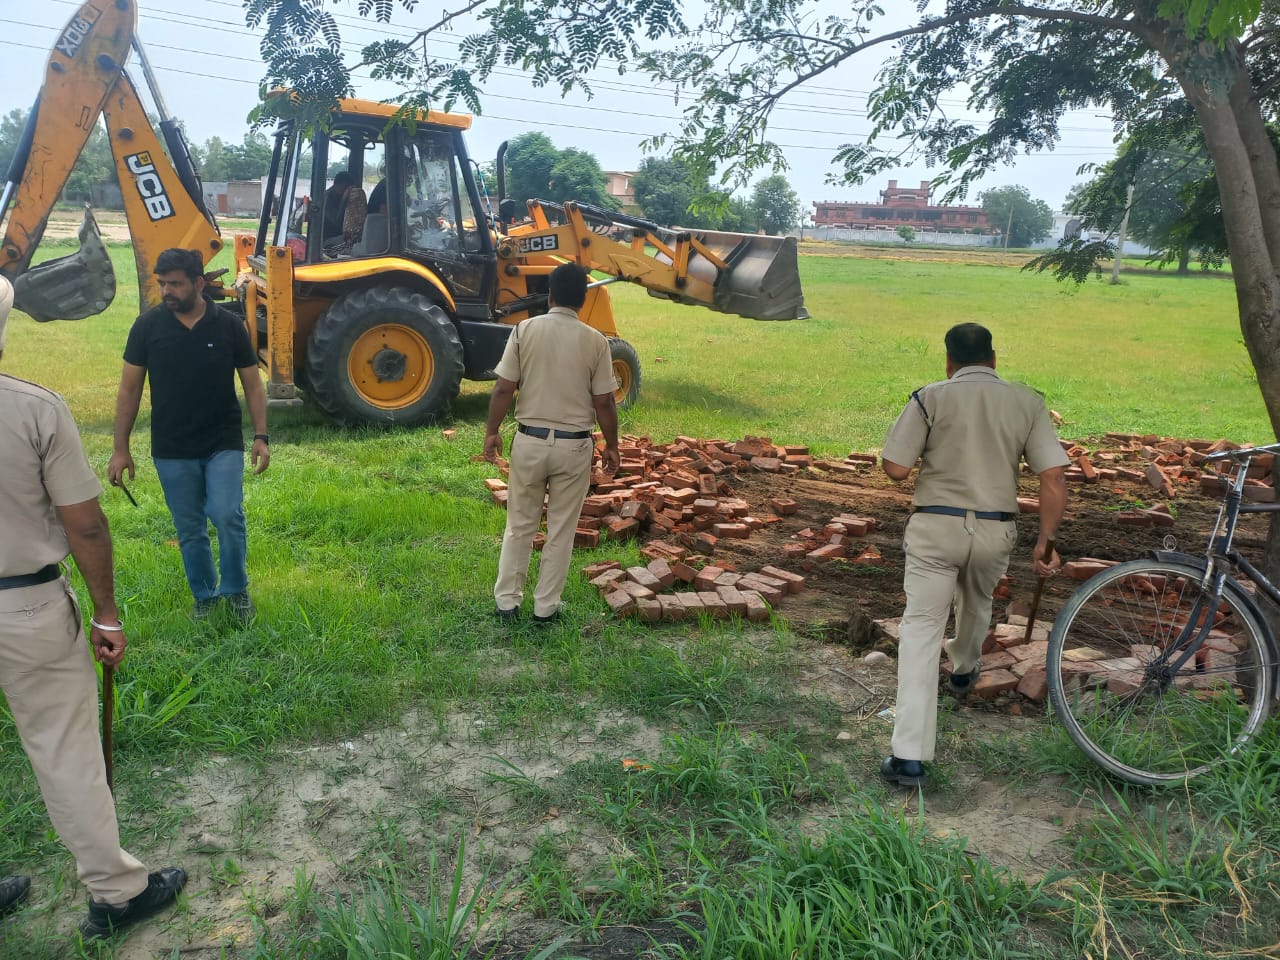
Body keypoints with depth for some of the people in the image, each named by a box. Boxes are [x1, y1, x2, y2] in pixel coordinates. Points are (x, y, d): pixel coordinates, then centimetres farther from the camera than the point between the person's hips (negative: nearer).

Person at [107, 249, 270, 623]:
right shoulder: (148, 325, -3)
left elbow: (252, 385, 1)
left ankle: (236, 589, 8)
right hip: (172, 451, 1)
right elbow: (130, 389, 2)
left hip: (224, 444, -1)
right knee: (190, 530, 9)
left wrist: (261, 436, -8)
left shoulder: (229, 325, -4)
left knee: (228, 516, -14)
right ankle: (204, 596, 28)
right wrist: (121, 448, 0)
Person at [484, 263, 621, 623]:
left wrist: (492, 431, 7)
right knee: (561, 530, 11)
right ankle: (545, 606, 19)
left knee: (520, 525, 15)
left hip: (530, 440, 1)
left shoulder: (525, 330, -6)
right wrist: (612, 446, 7)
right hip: (574, 445, -1)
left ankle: (507, 601, 21)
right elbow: (604, 402, -5)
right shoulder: (595, 341, -7)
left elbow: (504, 388, -6)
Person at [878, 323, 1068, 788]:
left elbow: (896, 468, -8)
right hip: (995, 530, 3)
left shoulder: (931, 397, -5)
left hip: (936, 526, -3)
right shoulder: (1027, 402, 3)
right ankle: (964, 669, 60)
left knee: (921, 627, -4)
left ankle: (909, 756, -10)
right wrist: (1046, 540, 1)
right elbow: (1054, 477, -4)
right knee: (977, 602, 31)